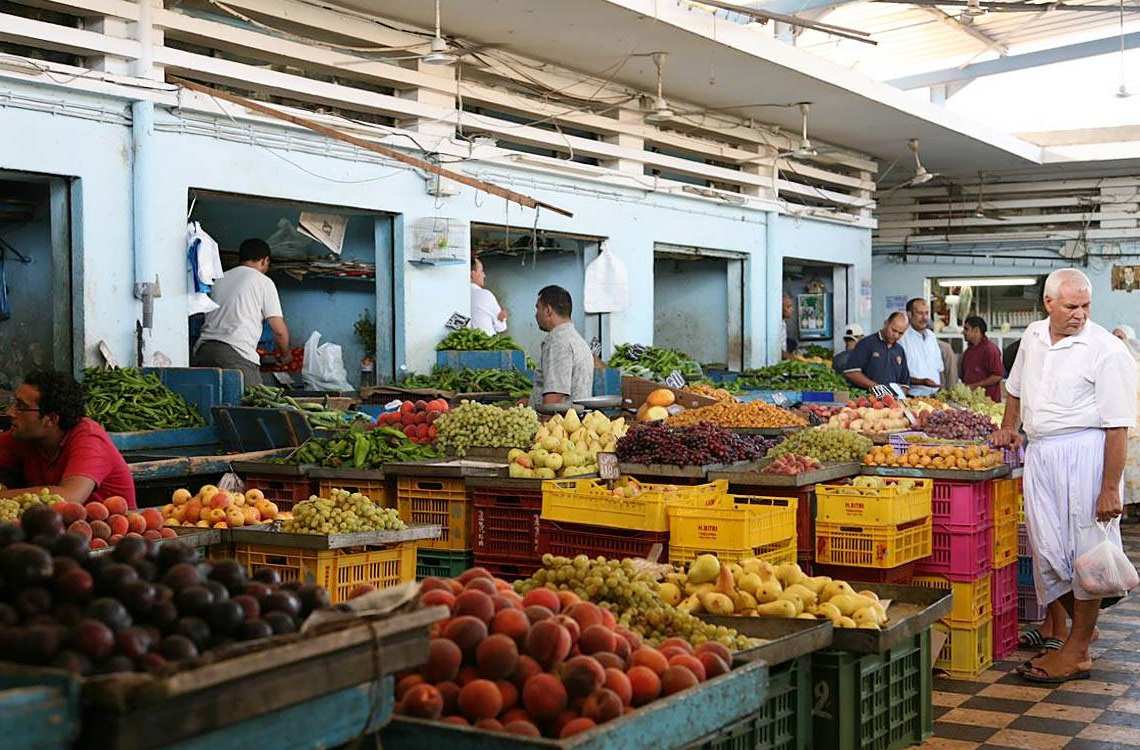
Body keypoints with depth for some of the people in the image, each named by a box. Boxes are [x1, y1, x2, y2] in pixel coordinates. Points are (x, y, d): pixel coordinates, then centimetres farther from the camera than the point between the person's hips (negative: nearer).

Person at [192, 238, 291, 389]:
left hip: (203, 348, 6)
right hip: (237, 354, -6)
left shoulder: (220, 280, 24)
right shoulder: (263, 282, 7)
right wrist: (285, 354, 22)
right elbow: (279, 330, 3)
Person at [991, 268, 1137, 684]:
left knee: (1084, 554, -2)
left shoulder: (1104, 349, -11)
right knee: (1047, 548, 8)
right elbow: (1016, 387, 30)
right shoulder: (1033, 337, 10)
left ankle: (1078, 650, 5)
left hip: (1083, 452, -6)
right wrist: (1008, 426, 21)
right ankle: (1059, 625, 25)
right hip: (1039, 454, 6)